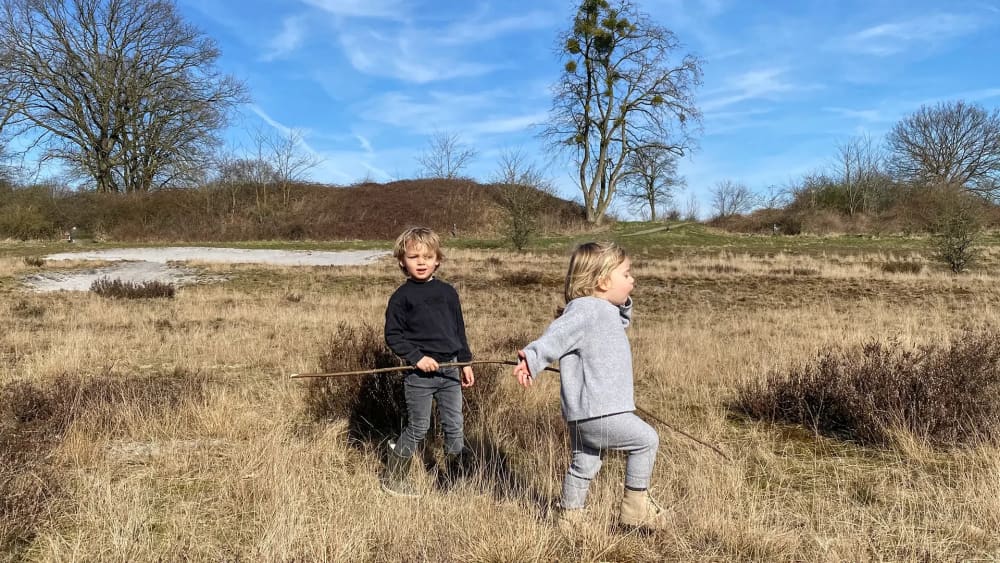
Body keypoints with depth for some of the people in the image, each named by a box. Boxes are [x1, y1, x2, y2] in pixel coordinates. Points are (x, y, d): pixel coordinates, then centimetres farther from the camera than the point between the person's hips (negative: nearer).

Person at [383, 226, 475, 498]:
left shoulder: (448, 292, 7)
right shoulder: (401, 297, -6)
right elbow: (392, 335, -6)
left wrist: (465, 362, 13)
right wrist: (417, 357, -17)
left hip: (449, 369, 4)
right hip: (419, 374, -4)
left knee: (455, 426, 9)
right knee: (418, 427, 5)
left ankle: (455, 480, 25)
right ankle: (393, 477, 24)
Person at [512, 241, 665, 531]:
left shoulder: (606, 311, 15)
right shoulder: (584, 309, -17)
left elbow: (620, 322, 36)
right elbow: (556, 336, -29)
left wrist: (623, 306, 16)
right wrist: (532, 359, -40)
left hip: (584, 414, 11)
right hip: (597, 412, -11)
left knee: (584, 463, 21)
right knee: (646, 440, 3)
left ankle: (569, 516, 34)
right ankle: (636, 505, 13)